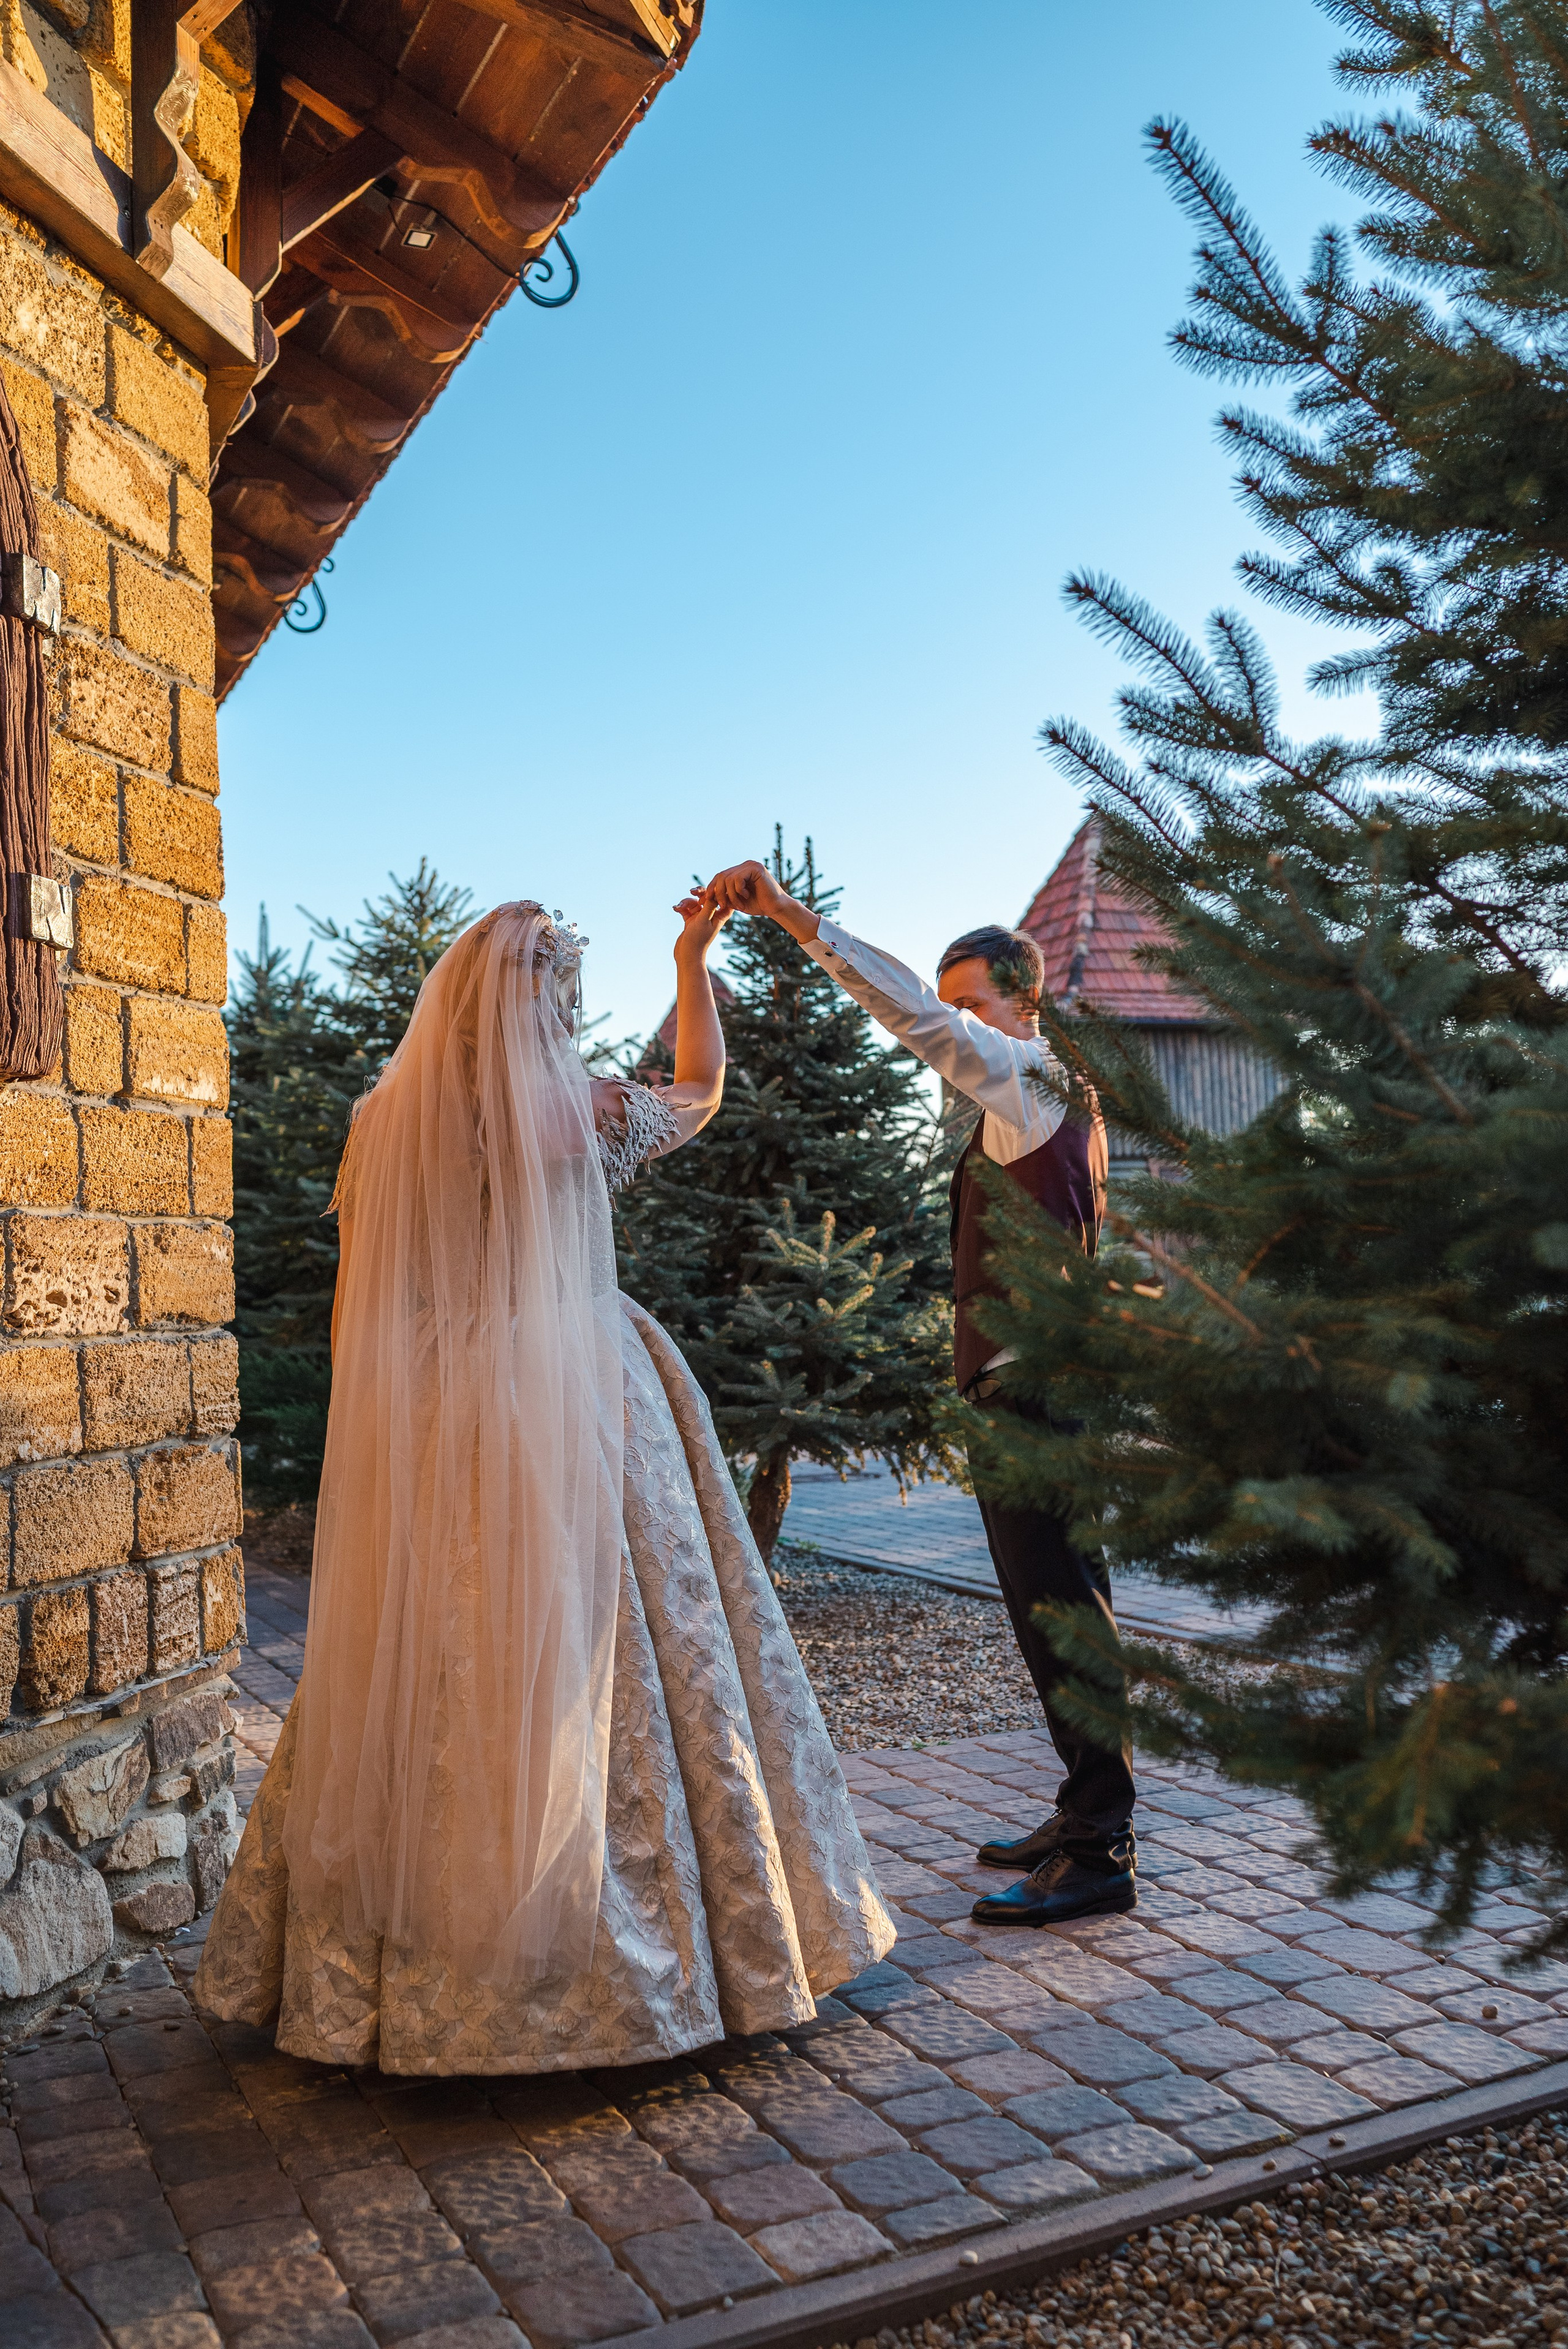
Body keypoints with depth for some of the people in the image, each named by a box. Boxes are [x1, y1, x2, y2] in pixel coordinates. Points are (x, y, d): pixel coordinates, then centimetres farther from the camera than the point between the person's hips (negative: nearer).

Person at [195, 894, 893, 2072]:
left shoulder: (387, 1120, 1)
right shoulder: (588, 1111, -4)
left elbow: (361, 1310, 5)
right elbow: (702, 1088, 18)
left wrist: (376, 1447, 15)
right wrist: (694, 959, 28)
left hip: (432, 1443, 3)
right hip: (577, 1426, -3)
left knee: (418, 1695, 9)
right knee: (599, 1681, 6)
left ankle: (378, 1970, 22)